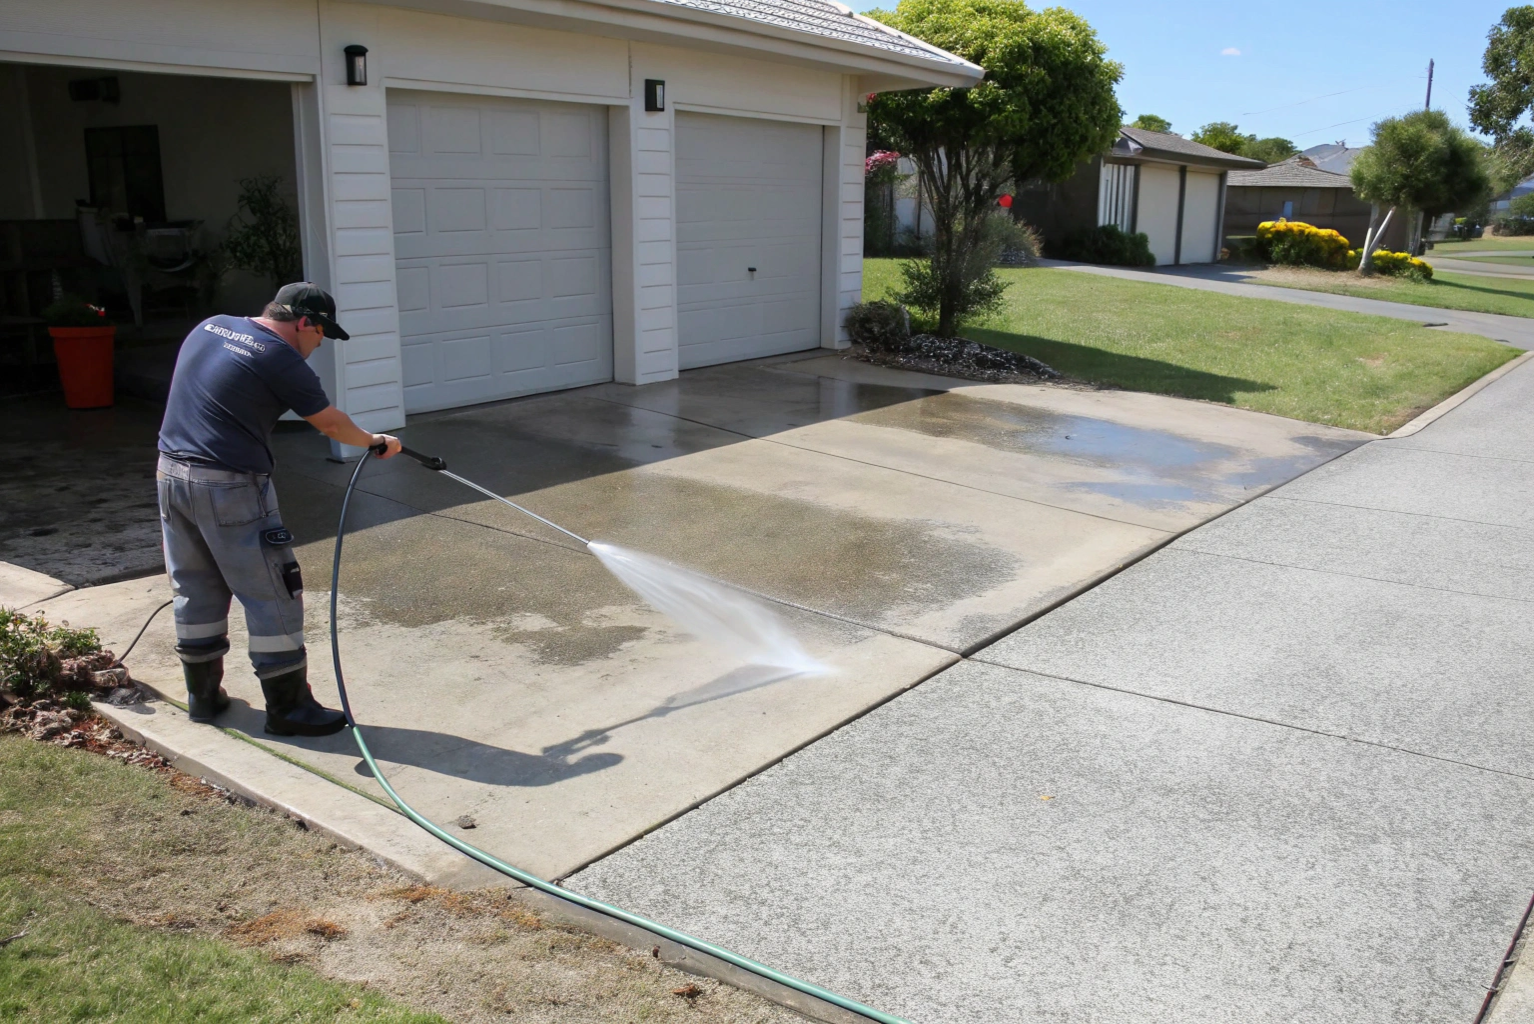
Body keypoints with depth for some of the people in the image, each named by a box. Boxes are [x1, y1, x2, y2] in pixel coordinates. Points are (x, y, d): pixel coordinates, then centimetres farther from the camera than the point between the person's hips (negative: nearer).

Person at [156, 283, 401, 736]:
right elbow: (331, 423, -1)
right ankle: (288, 707, 6)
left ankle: (203, 695, 29)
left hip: (171, 473, 8)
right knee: (273, 596, 1)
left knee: (195, 591, 18)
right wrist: (373, 441, 17)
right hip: (229, 487, -8)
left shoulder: (209, 327, 11)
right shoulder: (281, 360, -11)